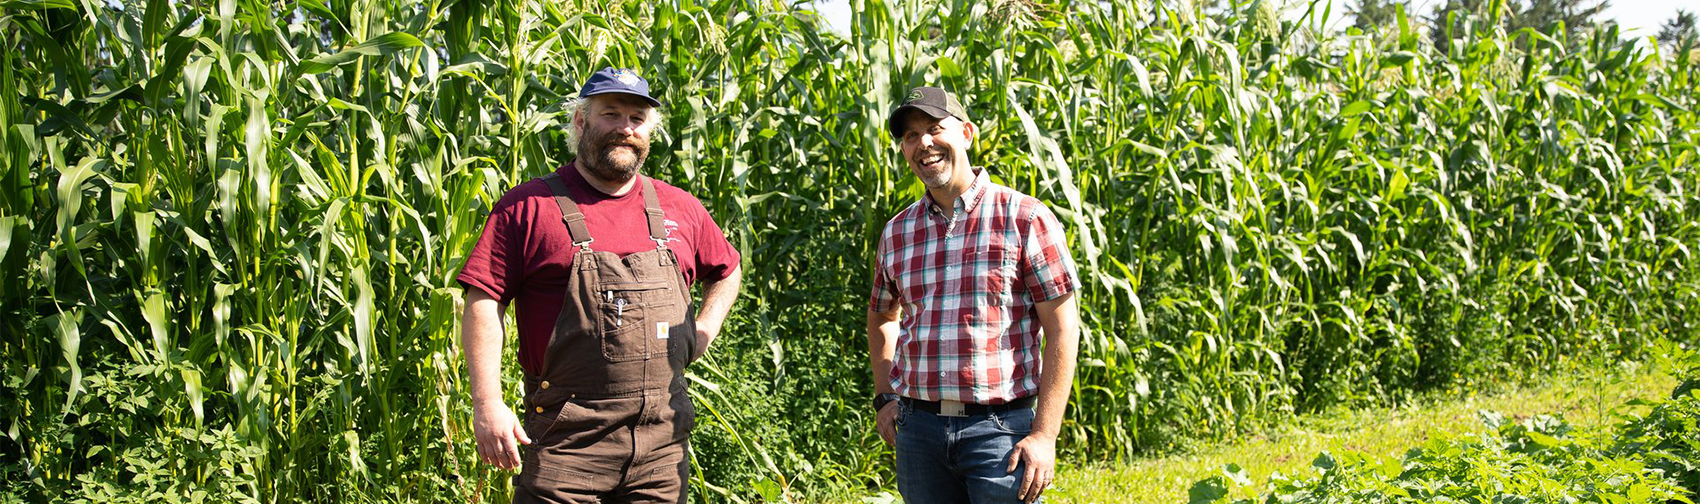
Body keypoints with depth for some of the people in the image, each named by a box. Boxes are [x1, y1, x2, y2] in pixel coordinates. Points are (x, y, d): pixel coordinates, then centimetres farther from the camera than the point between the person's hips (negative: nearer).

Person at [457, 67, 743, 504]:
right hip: (567, 441, -4)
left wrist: (703, 333, 13)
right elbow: (483, 304, -5)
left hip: (663, 441, 4)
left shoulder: (680, 210, 13)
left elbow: (726, 271, 30)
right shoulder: (529, 206, 0)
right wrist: (487, 403, -14)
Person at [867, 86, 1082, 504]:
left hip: (999, 428, -4)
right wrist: (884, 398, 13)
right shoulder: (897, 232, 9)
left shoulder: (1024, 219, -4)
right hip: (918, 429, 4)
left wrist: (1045, 434, -11)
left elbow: (1063, 329, -6)